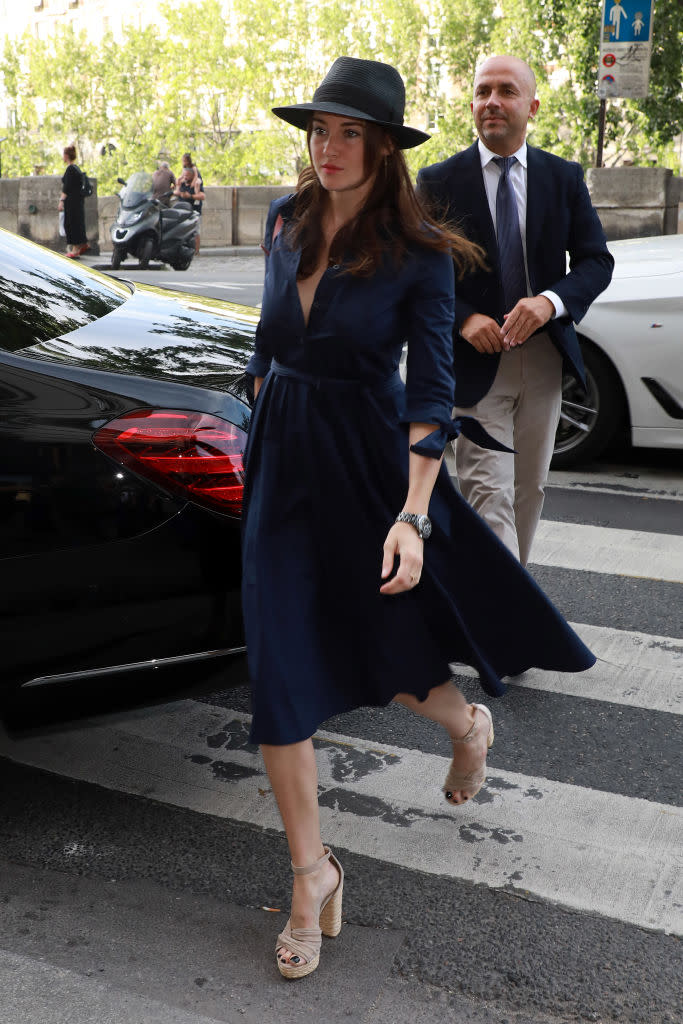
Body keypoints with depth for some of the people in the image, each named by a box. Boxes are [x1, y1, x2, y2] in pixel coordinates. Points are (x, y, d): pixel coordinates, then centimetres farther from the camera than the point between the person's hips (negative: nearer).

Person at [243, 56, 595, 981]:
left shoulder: (420, 258, -11)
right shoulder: (285, 223, 4)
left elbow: (431, 391, -16)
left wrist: (413, 515, -26)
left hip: (368, 467, -4)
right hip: (280, 464, 4)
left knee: (391, 655, 9)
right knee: (279, 675, -1)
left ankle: (467, 723, 47)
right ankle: (312, 874, 13)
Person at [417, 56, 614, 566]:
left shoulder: (565, 178, 5)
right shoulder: (439, 181, -2)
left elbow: (597, 260, 2)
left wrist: (551, 301, -18)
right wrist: (464, 318, -17)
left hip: (544, 358, 4)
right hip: (476, 359, -3)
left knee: (529, 490, 13)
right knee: (490, 494, -10)